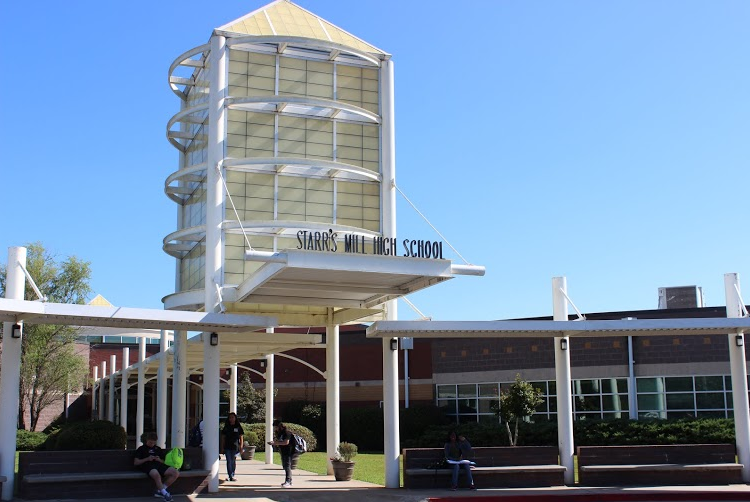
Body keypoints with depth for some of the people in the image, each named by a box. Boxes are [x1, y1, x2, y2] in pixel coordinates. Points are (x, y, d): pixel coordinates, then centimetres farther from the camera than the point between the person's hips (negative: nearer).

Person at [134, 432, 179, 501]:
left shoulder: (158, 449, 31)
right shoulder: (141, 449, 18)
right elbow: (135, 463, 7)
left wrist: (159, 460, 6)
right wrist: (147, 459, -5)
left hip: (159, 464, 5)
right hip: (148, 466, -5)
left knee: (176, 473, -21)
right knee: (156, 474, -43)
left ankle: (160, 491, -14)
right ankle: (164, 493, -27)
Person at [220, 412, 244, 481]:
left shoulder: (238, 427, 3)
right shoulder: (226, 427, 7)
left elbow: (241, 437, 4)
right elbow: (223, 437, 10)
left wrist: (241, 446, -3)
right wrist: (222, 447, 6)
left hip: (235, 447, -1)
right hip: (227, 447, 1)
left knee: (233, 461, 7)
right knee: (229, 461, -5)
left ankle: (232, 475, 19)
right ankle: (230, 476, -7)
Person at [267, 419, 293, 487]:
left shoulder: (286, 432, -15)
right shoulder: (279, 433, 14)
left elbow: (286, 442, -24)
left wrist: (275, 443, -22)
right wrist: (273, 443, 1)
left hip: (288, 452, -10)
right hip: (283, 452, 10)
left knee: (287, 466, -12)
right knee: (285, 466, 12)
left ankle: (288, 482, -15)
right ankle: (289, 481, 20)